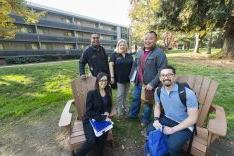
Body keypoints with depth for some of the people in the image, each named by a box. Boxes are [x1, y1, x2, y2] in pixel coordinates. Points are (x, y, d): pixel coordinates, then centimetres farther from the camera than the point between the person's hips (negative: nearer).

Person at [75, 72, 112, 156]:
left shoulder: (108, 91, 2)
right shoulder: (91, 93, -13)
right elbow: (89, 111, -14)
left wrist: (107, 112, -6)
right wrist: (103, 118, -20)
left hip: (103, 119, 4)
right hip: (90, 120, -3)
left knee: (103, 136, -24)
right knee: (91, 140, -23)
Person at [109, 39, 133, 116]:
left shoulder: (129, 56, 11)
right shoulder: (114, 55, 0)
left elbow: (133, 66, 14)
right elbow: (111, 65, -7)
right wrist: (112, 77, -15)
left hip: (128, 78, 4)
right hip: (119, 79, -4)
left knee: (125, 95, 14)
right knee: (120, 95, 0)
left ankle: (124, 109, 31)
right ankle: (120, 111, 16)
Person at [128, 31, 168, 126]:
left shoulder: (159, 53, -14)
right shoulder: (139, 52, 8)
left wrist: (152, 84, -24)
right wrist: (132, 76, 11)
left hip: (149, 84, -6)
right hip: (138, 83, 6)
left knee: (148, 102, 14)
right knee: (135, 99, 20)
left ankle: (145, 120, 38)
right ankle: (132, 115, 44)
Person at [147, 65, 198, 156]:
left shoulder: (187, 93, -23)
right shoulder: (158, 91, -6)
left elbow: (193, 118, -19)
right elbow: (157, 106, 10)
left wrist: (173, 129, -21)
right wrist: (156, 120, -8)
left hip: (184, 125, -4)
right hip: (166, 119, 5)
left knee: (172, 145, -25)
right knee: (150, 131, -9)